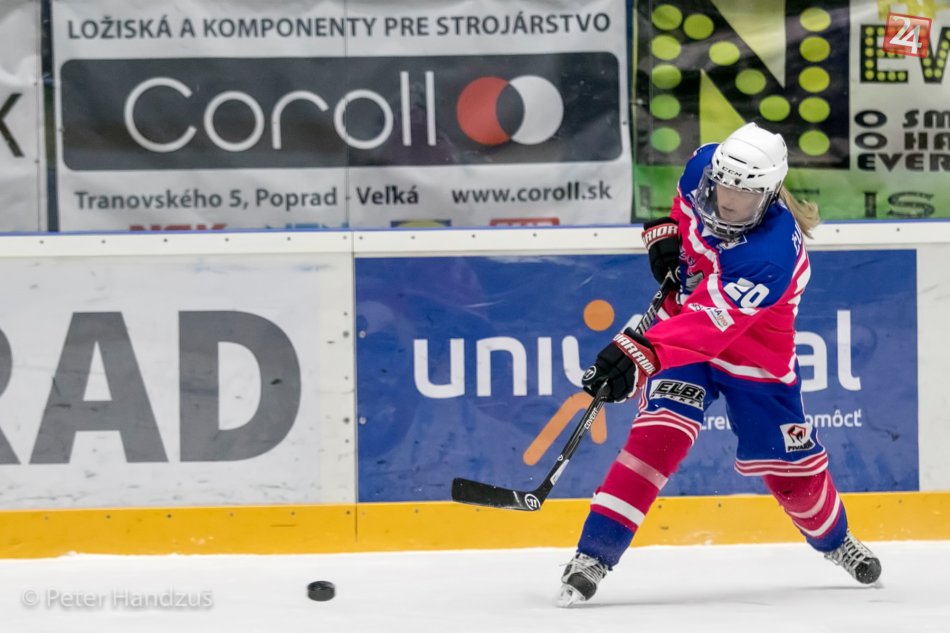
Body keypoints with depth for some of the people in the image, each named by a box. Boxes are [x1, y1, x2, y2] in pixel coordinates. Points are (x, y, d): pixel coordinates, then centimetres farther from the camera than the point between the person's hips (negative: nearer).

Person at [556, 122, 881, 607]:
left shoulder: (773, 253, -36)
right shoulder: (704, 166, -18)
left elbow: (709, 323, -44)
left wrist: (640, 354, -54)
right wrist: (664, 231, -2)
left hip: (755, 353, -3)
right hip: (683, 322, 3)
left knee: (790, 466, 9)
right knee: (659, 435, -21)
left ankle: (834, 540, 43)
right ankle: (593, 555, -24)